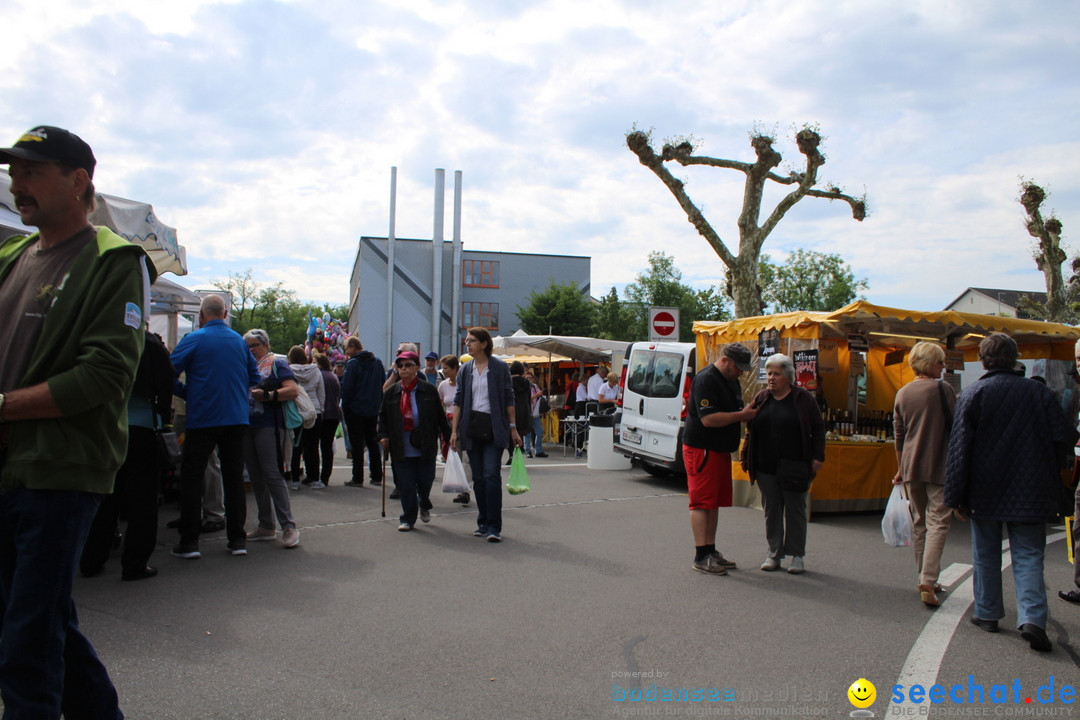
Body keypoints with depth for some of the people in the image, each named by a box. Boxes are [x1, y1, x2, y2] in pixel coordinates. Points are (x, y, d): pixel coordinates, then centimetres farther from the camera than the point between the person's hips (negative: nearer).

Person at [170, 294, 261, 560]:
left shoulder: (194, 339, -6)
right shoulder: (240, 340, 8)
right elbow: (254, 377, 15)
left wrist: (187, 394, 5)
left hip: (202, 418, -4)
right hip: (237, 418, 4)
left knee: (191, 477, 5)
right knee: (234, 477, 9)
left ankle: (189, 541, 4)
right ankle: (237, 539, 10)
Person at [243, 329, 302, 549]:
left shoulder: (277, 364, 2)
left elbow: (293, 390, -10)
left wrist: (267, 395, -19)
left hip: (269, 426, -7)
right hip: (247, 427, 7)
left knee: (272, 475, -13)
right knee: (256, 478, 10)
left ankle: (289, 527, -11)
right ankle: (265, 527, 18)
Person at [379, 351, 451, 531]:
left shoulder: (429, 390, -1)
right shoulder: (391, 392, 5)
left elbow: (440, 416, 3)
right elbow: (383, 417, 13)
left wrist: (448, 436, 4)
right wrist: (383, 435, 0)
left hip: (425, 447, -1)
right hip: (401, 448, 1)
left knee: (425, 482, 6)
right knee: (405, 485, 1)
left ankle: (424, 506, 38)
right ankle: (408, 519, 17)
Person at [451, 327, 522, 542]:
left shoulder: (500, 368, -2)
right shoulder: (466, 369, 8)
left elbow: (509, 399, 1)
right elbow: (458, 401, 8)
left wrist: (513, 428, -1)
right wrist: (454, 430, 2)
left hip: (494, 428, -4)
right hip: (471, 427, 4)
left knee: (492, 475, -12)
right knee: (478, 478, 8)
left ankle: (494, 527, -9)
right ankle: (483, 522, 19)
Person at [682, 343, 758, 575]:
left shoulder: (731, 380, 15)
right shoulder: (706, 380, -17)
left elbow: (733, 412, 26)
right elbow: (708, 418, -24)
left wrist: (749, 412, 6)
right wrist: (741, 415, -19)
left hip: (721, 449, 10)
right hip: (702, 449, -10)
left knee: (715, 502, 12)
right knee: (702, 502, -7)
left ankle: (711, 551, 19)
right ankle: (701, 556, -4)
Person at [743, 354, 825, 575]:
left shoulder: (803, 399, -2)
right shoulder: (761, 399, 8)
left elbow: (818, 429, 1)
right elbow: (751, 430, 14)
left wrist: (817, 457, -5)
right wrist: (747, 456, 9)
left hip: (794, 467, -3)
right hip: (766, 467, 3)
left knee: (795, 511, 5)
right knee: (771, 510, 8)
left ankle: (797, 556, 15)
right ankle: (774, 553, 18)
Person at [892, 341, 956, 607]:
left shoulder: (902, 393, 8)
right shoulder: (943, 388, -7)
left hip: (911, 467, 5)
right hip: (939, 466, -5)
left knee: (919, 523, 15)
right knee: (938, 522, -5)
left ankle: (925, 580, 21)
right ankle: (928, 583, -14)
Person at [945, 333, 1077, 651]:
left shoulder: (972, 394, -7)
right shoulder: (1039, 392, -2)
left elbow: (959, 448, -9)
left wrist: (957, 496, -3)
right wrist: (1047, 474, 17)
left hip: (985, 491, -1)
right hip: (1030, 492, 1)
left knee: (986, 554, 13)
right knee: (1028, 555, 5)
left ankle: (987, 613, 21)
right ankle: (1032, 617, -10)